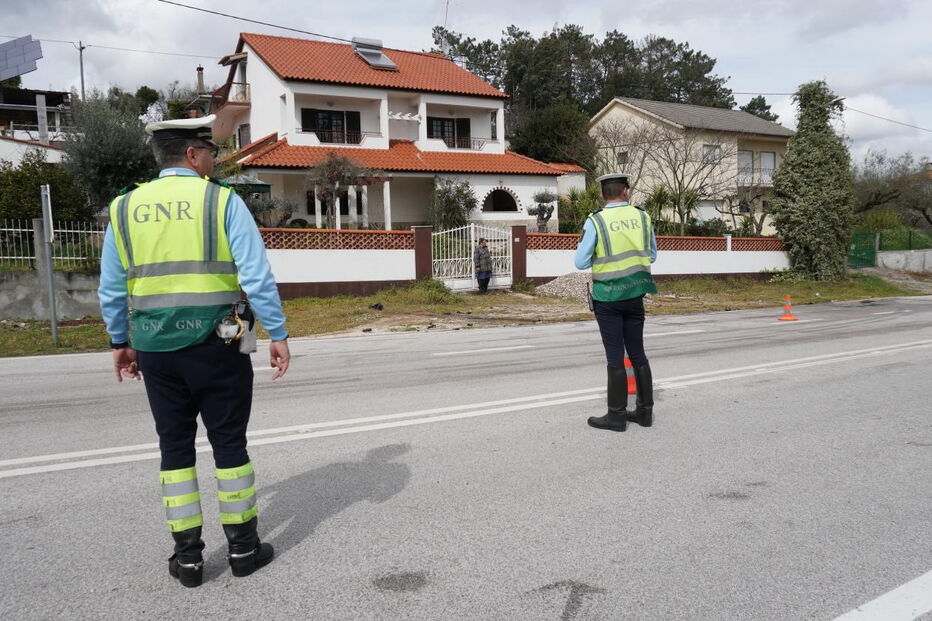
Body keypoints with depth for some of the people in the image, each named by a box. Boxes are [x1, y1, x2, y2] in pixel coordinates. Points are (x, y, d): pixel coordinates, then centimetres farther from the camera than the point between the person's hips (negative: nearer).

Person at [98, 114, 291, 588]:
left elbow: (111, 290, 11)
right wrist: (277, 334, -6)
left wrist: (120, 341, 22)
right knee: (229, 443, 8)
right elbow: (257, 277, -12)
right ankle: (243, 548, 19)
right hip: (216, 346, -3)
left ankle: (187, 557, 19)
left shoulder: (125, 207, 7)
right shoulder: (222, 201, -6)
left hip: (155, 349, 4)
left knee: (175, 448, 13)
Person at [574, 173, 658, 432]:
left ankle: (617, 415, 9)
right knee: (638, 353, 13)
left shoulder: (595, 221, -11)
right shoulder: (643, 218, 1)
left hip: (608, 296, -4)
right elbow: (652, 256, 12)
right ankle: (645, 411, 21)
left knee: (615, 357, 2)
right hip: (635, 294, 4)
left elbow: (581, 263, -8)